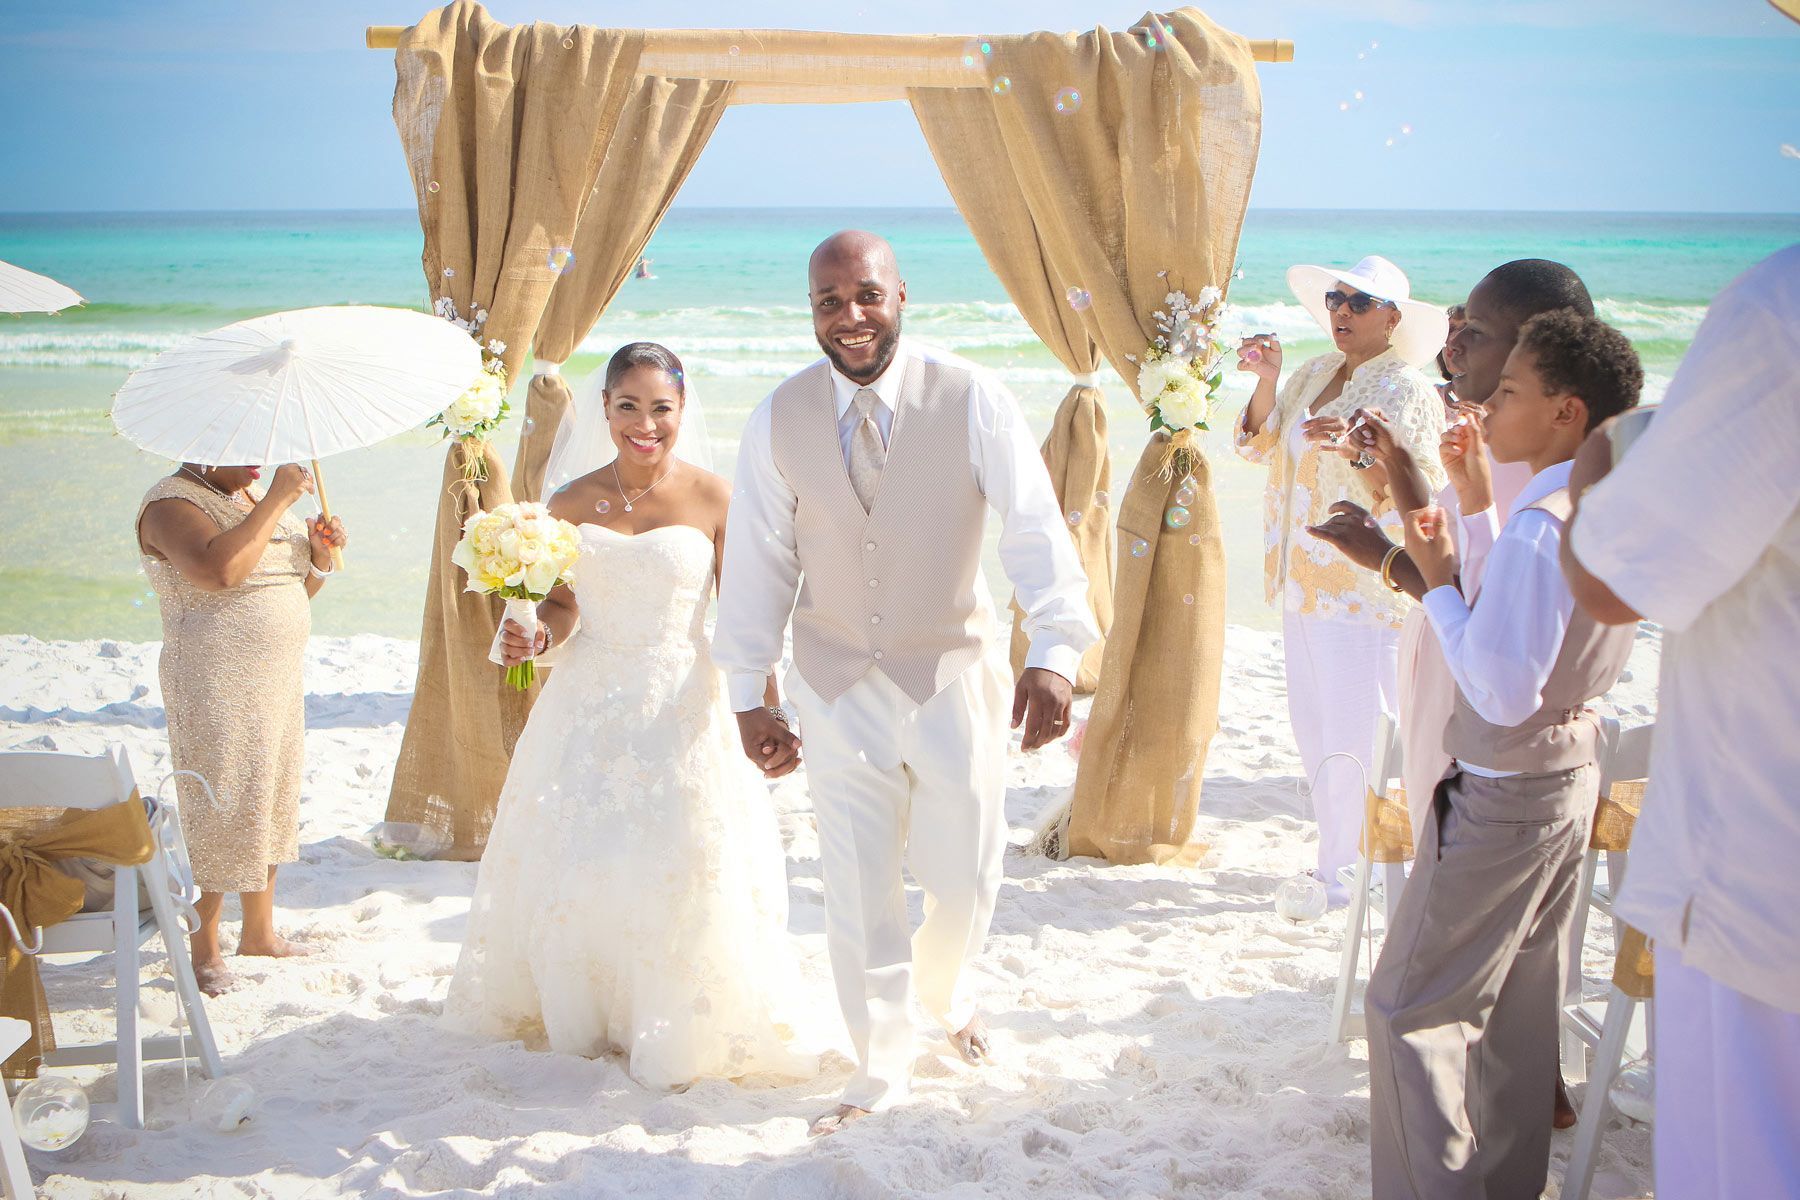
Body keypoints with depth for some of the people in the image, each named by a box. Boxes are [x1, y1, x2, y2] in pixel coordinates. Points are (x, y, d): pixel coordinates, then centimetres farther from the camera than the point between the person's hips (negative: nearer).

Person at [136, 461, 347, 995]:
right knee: (218, 812, -4)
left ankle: (259, 931, 25)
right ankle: (204, 949, 8)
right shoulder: (171, 503, -12)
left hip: (279, 679, 8)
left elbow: (298, 591, 19)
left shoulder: (252, 496, 15)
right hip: (215, 686, -8)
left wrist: (320, 551, -2)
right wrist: (277, 499, -26)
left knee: (268, 806, 13)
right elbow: (220, 571, -32)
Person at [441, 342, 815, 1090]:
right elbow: (562, 607, 8)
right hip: (588, 711, 3)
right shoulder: (571, 504, 2)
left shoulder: (713, 500, -5)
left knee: (679, 867, -3)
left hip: (680, 712, -3)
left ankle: (674, 1039, 16)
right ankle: (581, 1020, 27)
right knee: (571, 867, 6)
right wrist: (534, 637, -14)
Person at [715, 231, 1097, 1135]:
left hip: (952, 674, -1)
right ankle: (880, 1071, 26)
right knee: (857, 891, 6)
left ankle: (944, 993, 46)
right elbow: (759, 560, 1)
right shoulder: (780, 418, -6)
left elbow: (1034, 527, -17)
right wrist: (748, 695, 2)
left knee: (964, 874, 11)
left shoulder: (971, 400, -13)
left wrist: (1054, 651, -29)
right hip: (837, 687, 1)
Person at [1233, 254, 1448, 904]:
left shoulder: (1408, 394, -8)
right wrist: (1268, 380, -2)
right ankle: (1337, 855, 23)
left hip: (1362, 590, -7)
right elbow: (1259, 443, 13)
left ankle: (1338, 873, 4)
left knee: (1351, 735, -6)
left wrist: (1361, 452, -31)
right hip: (1301, 583, 8)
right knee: (1311, 725, 12)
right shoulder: (1314, 374, 14)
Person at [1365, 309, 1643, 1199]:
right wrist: (1476, 505, 10)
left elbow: (1501, 692, -27)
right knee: (1521, 1007, 18)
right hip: (1570, 776, 9)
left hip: (1506, 797, -9)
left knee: (1412, 1004, 0)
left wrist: (1438, 583, -17)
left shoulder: (1541, 526, -24)